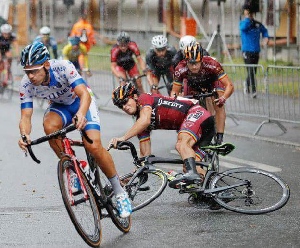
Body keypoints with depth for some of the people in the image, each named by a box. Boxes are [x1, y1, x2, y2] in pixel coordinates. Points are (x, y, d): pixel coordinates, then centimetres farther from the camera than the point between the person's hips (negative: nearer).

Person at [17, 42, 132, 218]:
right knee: (50, 125, -33)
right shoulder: (27, 84, -24)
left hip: (82, 102, -3)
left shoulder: (63, 67, -35)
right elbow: (26, 116, -25)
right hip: (60, 106, 3)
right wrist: (25, 135, -48)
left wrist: (81, 114, -65)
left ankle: (119, 192, -4)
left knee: (93, 146, -23)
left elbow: (85, 94, -43)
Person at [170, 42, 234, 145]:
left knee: (218, 105, -21)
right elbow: (175, 91, -23)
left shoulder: (211, 64, -42)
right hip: (192, 84, 2)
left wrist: (223, 98, -57)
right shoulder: (180, 69, -36)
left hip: (212, 81, -2)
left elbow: (229, 86, -40)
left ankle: (219, 138, -17)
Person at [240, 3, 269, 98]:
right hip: (247, 51, -5)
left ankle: (247, 84, 35)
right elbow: (243, 28, -30)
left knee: (253, 71, 11)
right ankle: (253, 91, -6)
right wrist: (247, 18, -22)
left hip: (256, 51, 5)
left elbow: (264, 31, 29)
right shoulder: (243, 23, -5)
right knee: (251, 72, -13)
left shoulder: (258, 24, 9)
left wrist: (265, 38, 11)